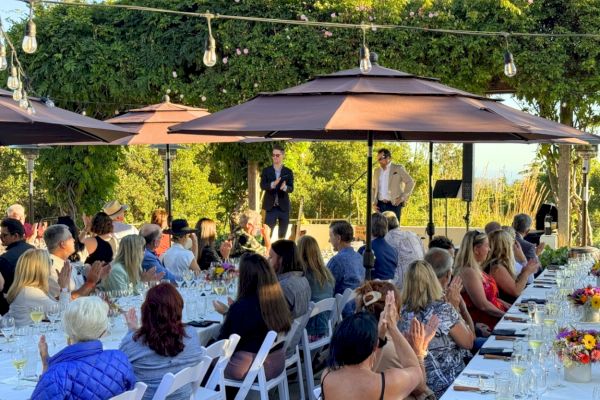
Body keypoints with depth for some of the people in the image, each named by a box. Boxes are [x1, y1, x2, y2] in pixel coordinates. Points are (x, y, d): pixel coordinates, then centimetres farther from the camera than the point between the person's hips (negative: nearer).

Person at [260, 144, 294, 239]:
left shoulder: (288, 172, 5)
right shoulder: (266, 171, 4)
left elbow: (291, 188, -5)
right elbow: (262, 185, -8)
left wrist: (285, 187, -28)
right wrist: (272, 184, -27)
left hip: (284, 207, 1)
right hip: (270, 207, -1)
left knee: (282, 234, 6)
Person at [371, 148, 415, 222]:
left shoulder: (398, 168, 3)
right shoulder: (377, 171, 15)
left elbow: (410, 183, 1)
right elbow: (373, 188, 19)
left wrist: (403, 197, -6)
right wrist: (373, 203, 6)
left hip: (394, 204, -4)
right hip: (380, 205, 4)